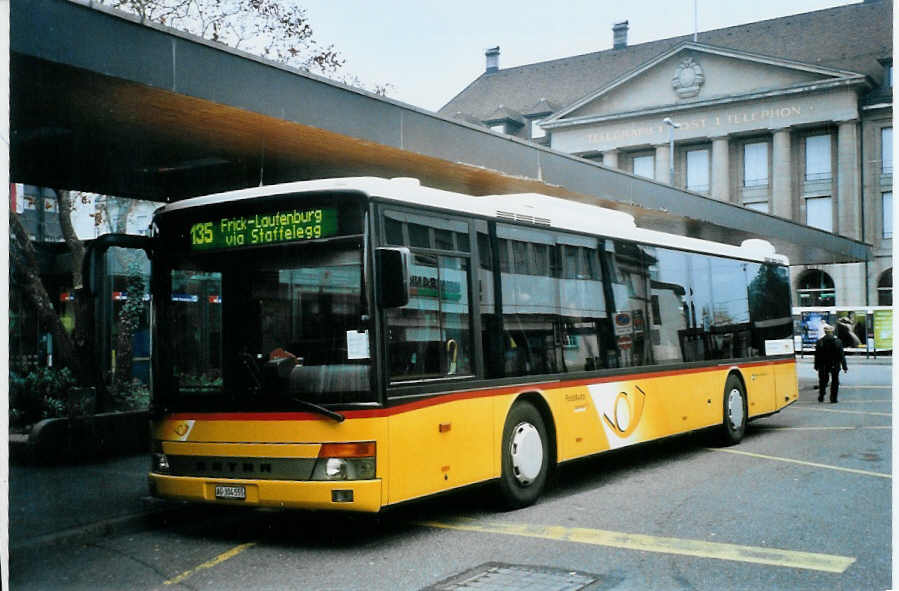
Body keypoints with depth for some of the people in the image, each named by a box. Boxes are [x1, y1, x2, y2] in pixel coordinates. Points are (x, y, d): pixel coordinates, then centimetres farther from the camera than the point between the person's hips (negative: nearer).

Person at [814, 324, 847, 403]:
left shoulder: (819, 342, -7)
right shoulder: (837, 341, -8)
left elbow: (817, 356, -3)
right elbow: (842, 355, -5)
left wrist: (816, 366, 6)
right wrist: (844, 367, 1)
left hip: (823, 367, 1)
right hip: (835, 366, -1)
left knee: (823, 381, 15)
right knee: (835, 382, 9)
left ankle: (821, 397, 18)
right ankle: (833, 399, 9)